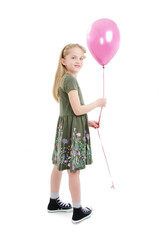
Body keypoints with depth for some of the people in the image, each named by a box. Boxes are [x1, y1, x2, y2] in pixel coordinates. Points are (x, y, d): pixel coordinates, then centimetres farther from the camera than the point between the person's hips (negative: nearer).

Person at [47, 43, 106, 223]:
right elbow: (78, 110, -20)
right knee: (74, 170, 0)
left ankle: (54, 202, 34)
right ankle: (78, 211, 14)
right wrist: (97, 103, -5)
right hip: (73, 129, -10)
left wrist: (87, 122, 16)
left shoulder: (64, 79, 15)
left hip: (64, 127, 10)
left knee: (59, 165, 18)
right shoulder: (70, 79, -16)